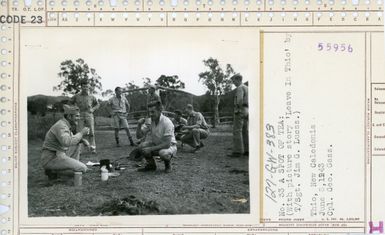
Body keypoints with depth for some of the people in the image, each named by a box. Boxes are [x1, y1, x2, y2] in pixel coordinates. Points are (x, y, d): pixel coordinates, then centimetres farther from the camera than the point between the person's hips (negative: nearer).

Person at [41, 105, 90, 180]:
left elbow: (72, 139, 29)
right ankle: (53, 171, -7)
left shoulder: (65, 124, 12)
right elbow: (67, 142, -36)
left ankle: (75, 167, 14)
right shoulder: (61, 126, -18)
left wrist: (83, 140, 8)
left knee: (78, 143, 20)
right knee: (83, 168, -13)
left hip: (57, 156, 10)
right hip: (51, 159, -10)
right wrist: (81, 133, -23)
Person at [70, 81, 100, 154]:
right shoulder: (76, 96, 4)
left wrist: (93, 109, 1)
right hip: (80, 115, -1)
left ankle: (93, 148, -1)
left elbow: (97, 104, 19)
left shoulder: (91, 96, 7)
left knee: (91, 132, -5)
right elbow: (70, 103, 17)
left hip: (89, 115, 1)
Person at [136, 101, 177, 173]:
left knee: (163, 153, -38)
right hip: (156, 145, 6)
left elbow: (167, 144, -29)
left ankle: (168, 164, -3)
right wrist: (139, 125, -19)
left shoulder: (167, 122, -26)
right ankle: (151, 165, 5)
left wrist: (151, 149, -28)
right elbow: (139, 136, 0)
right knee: (142, 146, -18)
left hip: (170, 146, -6)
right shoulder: (150, 121, -7)